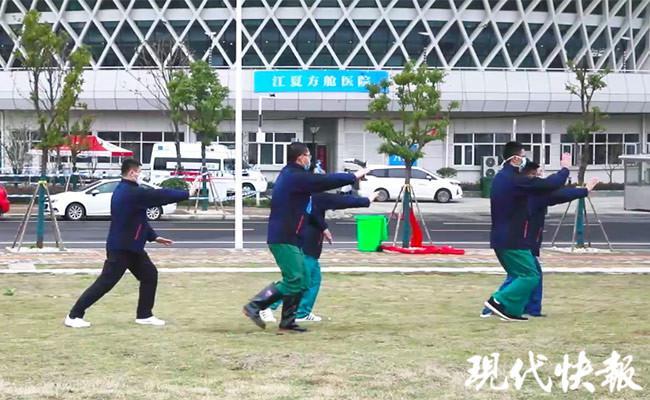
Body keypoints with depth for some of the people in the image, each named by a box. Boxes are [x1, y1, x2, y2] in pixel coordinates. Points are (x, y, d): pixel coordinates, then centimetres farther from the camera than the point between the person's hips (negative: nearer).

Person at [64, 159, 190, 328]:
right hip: (121, 247, -11)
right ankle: (74, 316, -5)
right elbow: (161, 196, -18)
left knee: (150, 275, 13)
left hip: (131, 246, 11)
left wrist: (153, 237, 18)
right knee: (105, 282, -9)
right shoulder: (132, 193, -20)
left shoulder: (124, 191, 12)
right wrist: (186, 194, -7)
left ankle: (144, 315, 19)